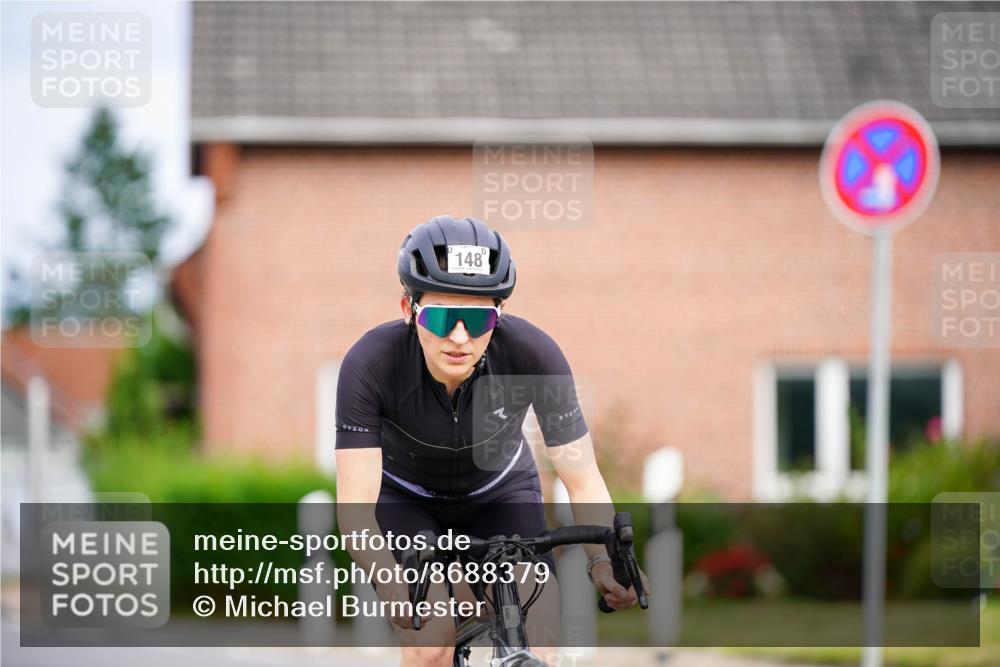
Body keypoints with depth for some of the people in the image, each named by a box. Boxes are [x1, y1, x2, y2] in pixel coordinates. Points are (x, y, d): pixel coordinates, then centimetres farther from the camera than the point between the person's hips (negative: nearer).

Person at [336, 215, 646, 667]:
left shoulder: (532, 354, -31)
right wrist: (391, 582, -56)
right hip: (405, 497, -1)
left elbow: (582, 479, -25)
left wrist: (604, 559, -44)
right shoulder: (371, 364, -34)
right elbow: (355, 504, -37)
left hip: (499, 492, 1)